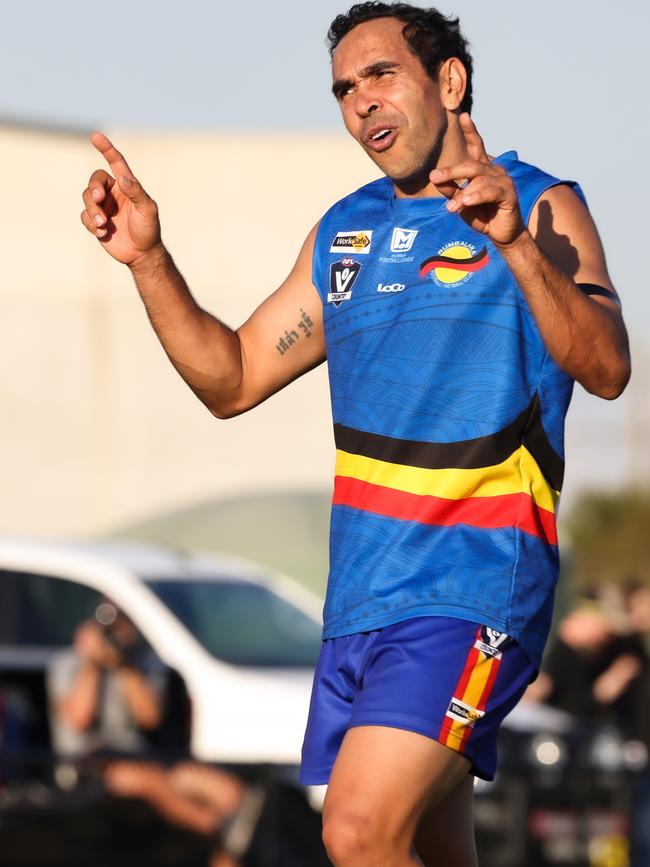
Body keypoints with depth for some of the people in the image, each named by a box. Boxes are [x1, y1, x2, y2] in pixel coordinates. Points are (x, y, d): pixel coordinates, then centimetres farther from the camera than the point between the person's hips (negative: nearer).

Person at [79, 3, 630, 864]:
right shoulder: (344, 231, 16)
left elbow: (606, 369, -20)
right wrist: (148, 260, 3)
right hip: (360, 599, 7)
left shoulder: (541, 208, -5)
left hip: (471, 589, -7)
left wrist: (517, 245, -36)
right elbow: (232, 380, 17)